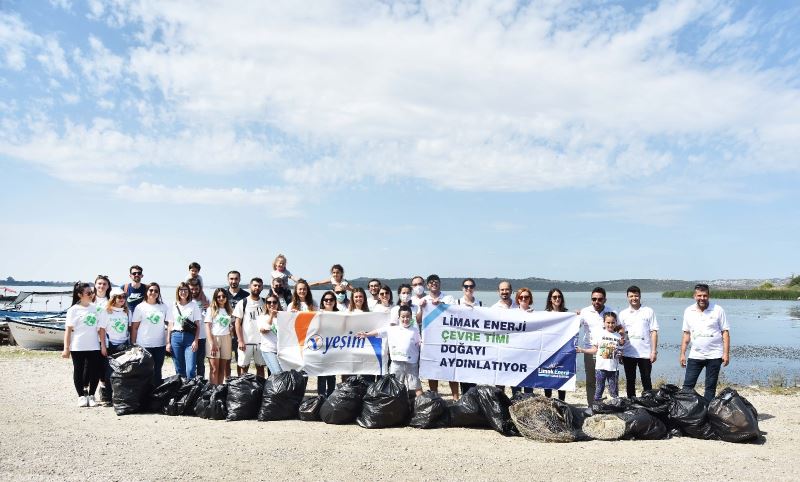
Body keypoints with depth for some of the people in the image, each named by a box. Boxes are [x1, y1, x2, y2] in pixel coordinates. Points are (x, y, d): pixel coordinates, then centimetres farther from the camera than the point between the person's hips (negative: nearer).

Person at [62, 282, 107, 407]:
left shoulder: (95, 308, 6)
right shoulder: (74, 309, -3)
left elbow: (101, 328, 7)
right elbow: (68, 329, -5)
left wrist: (103, 345, 3)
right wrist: (66, 348, -9)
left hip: (94, 347, 3)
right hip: (77, 347, -3)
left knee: (95, 371, 3)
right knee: (79, 372, 7)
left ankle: (91, 395, 17)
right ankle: (81, 396, 19)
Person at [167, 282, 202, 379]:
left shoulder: (194, 305, 4)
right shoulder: (174, 306, 8)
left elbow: (197, 325, 2)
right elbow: (170, 326, 10)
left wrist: (196, 341, -7)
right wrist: (168, 342, 4)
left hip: (190, 337, -2)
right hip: (176, 337, 2)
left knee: (190, 370, -10)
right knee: (179, 370, 8)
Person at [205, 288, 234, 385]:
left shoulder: (229, 310, 14)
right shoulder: (211, 309, 2)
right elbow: (207, 328, -4)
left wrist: (231, 344, 4)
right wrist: (211, 343, -14)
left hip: (226, 339, 4)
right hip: (214, 338, -4)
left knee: (222, 369, 4)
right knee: (214, 369, -7)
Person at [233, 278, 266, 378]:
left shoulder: (264, 303, 8)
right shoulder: (242, 303, 0)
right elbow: (237, 323, -2)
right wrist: (240, 341, -9)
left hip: (261, 341, 2)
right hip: (246, 341, -2)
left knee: (260, 366, 7)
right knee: (244, 367, 3)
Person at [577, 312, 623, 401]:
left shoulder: (618, 336, 6)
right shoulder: (599, 334, 2)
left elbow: (620, 352, 9)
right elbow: (594, 350, 6)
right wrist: (581, 350, -2)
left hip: (613, 368, 1)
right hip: (601, 367, -1)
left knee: (614, 391, 5)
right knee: (599, 389, 3)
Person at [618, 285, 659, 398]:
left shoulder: (648, 311, 2)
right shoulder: (623, 314, 6)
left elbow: (654, 332, -1)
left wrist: (654, 351, -6)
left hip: (645, 353, -2)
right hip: (628, 354, 2)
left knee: (646, 381, 5)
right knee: (630, 382, 9)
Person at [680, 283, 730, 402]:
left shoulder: (718, 310, -3)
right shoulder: (688, 311, 5)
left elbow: (725, 332, -3)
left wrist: (726, 353, -10)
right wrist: (682, 354, 7)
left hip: (714, 356, -2)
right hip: (695, 355, 2)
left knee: (710, 387, 6)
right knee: (687, 385, 0)